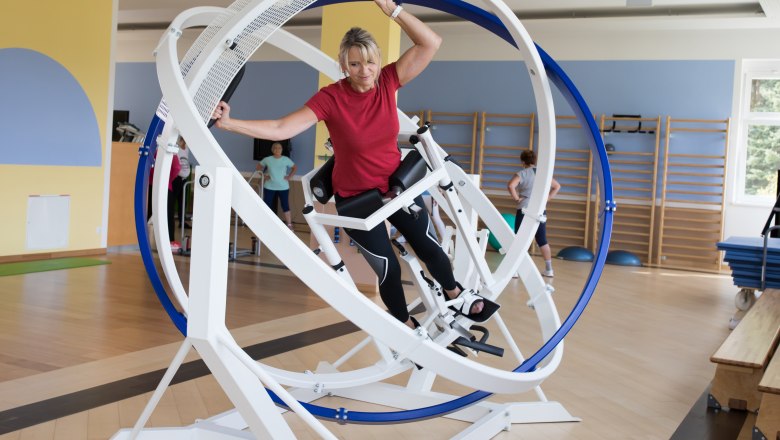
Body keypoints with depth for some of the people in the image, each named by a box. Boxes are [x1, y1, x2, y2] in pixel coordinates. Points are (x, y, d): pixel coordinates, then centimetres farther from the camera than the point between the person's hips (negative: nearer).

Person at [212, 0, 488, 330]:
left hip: (397, 186, 3)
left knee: (428, 245, 14)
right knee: (388, 267, 6)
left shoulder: (388, 81, -14)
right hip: (356, 198, -3)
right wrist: (229, 123, -39)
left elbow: (430, 43, -20)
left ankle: (457, 295, 45)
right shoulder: (330, 98, -23)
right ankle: (406, 325, 34)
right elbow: (281, 129, -29)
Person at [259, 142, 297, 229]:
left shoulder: (286, 159, -3)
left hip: (283, 187, 0)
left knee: (285, 205, 2)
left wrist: (289, 177, -1)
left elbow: (295, 167, 9)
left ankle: (289, 224, 9)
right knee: (267, 205, 5)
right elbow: (259, 166, 12)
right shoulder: (267, 159, -3)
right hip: (269, 187, 1)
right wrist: (263, 175, 0)